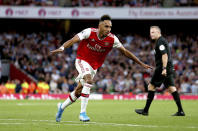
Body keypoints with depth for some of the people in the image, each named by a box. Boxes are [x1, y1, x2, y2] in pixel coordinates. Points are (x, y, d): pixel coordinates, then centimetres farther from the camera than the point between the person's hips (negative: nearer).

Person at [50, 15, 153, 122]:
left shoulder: (112, 39, -11)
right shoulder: (89, 32, -19)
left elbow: (125, 52, -2)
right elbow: (73, 40, -24)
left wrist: (141, 64, -1)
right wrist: (62, 48, -42)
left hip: (94, 66, 4)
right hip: (82, 61, -4)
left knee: (78, 92, 6)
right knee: (89, 80, -31)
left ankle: (62, 106, 33)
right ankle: (83, 113, -28)